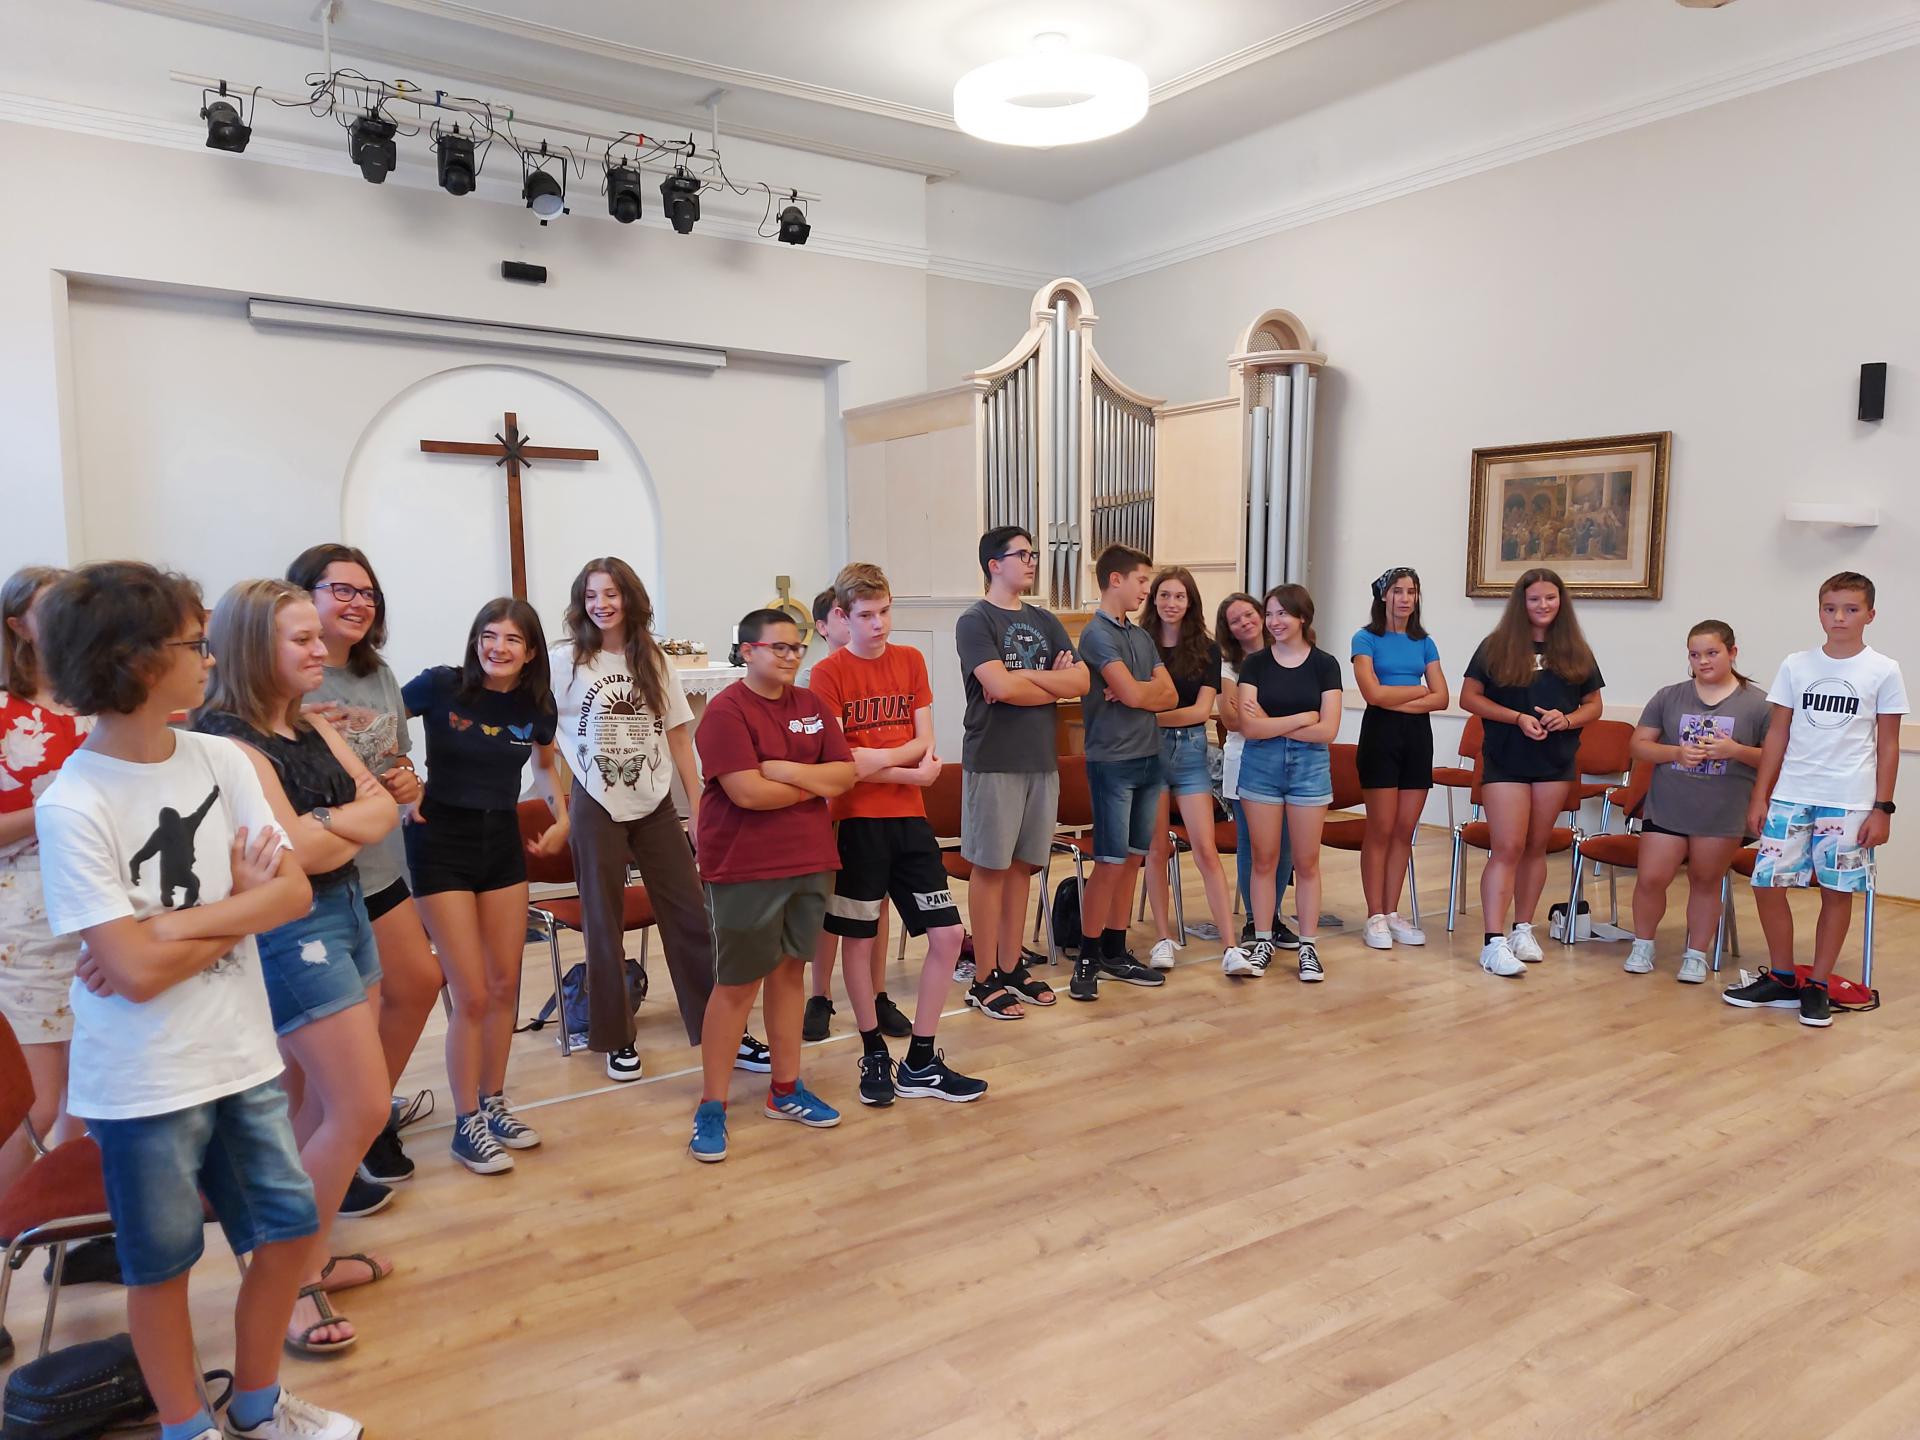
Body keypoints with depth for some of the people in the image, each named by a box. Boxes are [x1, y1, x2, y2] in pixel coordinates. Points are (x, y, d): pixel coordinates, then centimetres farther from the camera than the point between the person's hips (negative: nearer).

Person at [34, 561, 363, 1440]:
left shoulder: (223, 760, -2)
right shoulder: (72, 807, -18)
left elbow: (294, 893, -7)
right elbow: (137, 971, -21)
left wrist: (178, 923, -19)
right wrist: (239, 903, -10)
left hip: (243, 1056, 6)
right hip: (143, 1083, -5)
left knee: (290, 1228, 15)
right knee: (162, 1264, 14)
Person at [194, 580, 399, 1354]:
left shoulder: (313, 728, 10)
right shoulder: (229, 741, -17)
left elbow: (385, 809, 4)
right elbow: (296, 853, -21)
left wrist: (329, 823, -14)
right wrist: (353, 821, -4)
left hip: (345, 912, 8)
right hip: (289, 933, -8)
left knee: (319, 1106, 13)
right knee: (362, 1107, -6)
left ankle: (308, 1255, 27)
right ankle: (290, 1281, 9)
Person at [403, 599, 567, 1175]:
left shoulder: (536, 704, -2)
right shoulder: (441, 685, -14)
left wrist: (562, 818, 5)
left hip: (503, 844, 5)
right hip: (441, 843, -5)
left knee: (505, 986, 11)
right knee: (472, 995, -5)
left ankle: (493, 1103, 29)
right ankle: (467, 1124, 12)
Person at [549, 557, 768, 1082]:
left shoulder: (653, 660, 5)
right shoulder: (565, 661, -4)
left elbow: (679, 737, 6)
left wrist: (698, 807, 3)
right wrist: (560, 807, -4)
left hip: (656, 805, 3)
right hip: (597, 808, -2)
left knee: (691, 915, 3)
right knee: (605, 924, 6)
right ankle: (615, 1039, 21)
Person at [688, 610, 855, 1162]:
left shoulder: (811, 705, 9)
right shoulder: (726, 710, -11)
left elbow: (845, 773, 1)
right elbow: (747, 792, -22)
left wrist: (787, 770, -16)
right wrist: (815, 784, -8)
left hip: (810, 864, 6)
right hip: (745, 870, -6)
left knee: (790, 971, 13)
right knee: (736, 985, 1)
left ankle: (786, 1090, 26)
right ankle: (711, 1106, 14)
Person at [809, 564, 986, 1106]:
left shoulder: (911, 660, 6)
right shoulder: (828, 673, -6)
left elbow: (923, 741, 2)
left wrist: (879, 758, -17)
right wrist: (911, 772, -14)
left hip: (909, 818, 4)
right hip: (857, 820, -4)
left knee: (947, 935, 3)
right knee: (859, 939, 6)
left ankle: (920, 1063, 16)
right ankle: (874, 1055, 25)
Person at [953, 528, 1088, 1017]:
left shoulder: (1045, 622, 14)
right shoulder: (975, 620, -5)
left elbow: (1081, 682, 4)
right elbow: (998, 686, -19)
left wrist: (1026, 676, -9)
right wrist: (1053, 683, -4)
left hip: (1042, 759, 6)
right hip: (994, 761, -6)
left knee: (1022, 865, 11)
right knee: (990, 866, 0)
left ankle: (1012, 967, 21)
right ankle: (985, 979, 7)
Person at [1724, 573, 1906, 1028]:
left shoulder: (1884, 672, 1)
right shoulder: (1795, 666, 5)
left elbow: (1888, 745, 3)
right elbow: (1778, 734, 8)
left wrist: (1882, 808, -2)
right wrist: (1759, 797, 5)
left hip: (1849, 801, -2)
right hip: (1790, 796, 2)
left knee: (1836, 890, 4)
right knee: (1767, 883, -1)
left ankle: (1817, 986, 17)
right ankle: (1782, 978, 16)